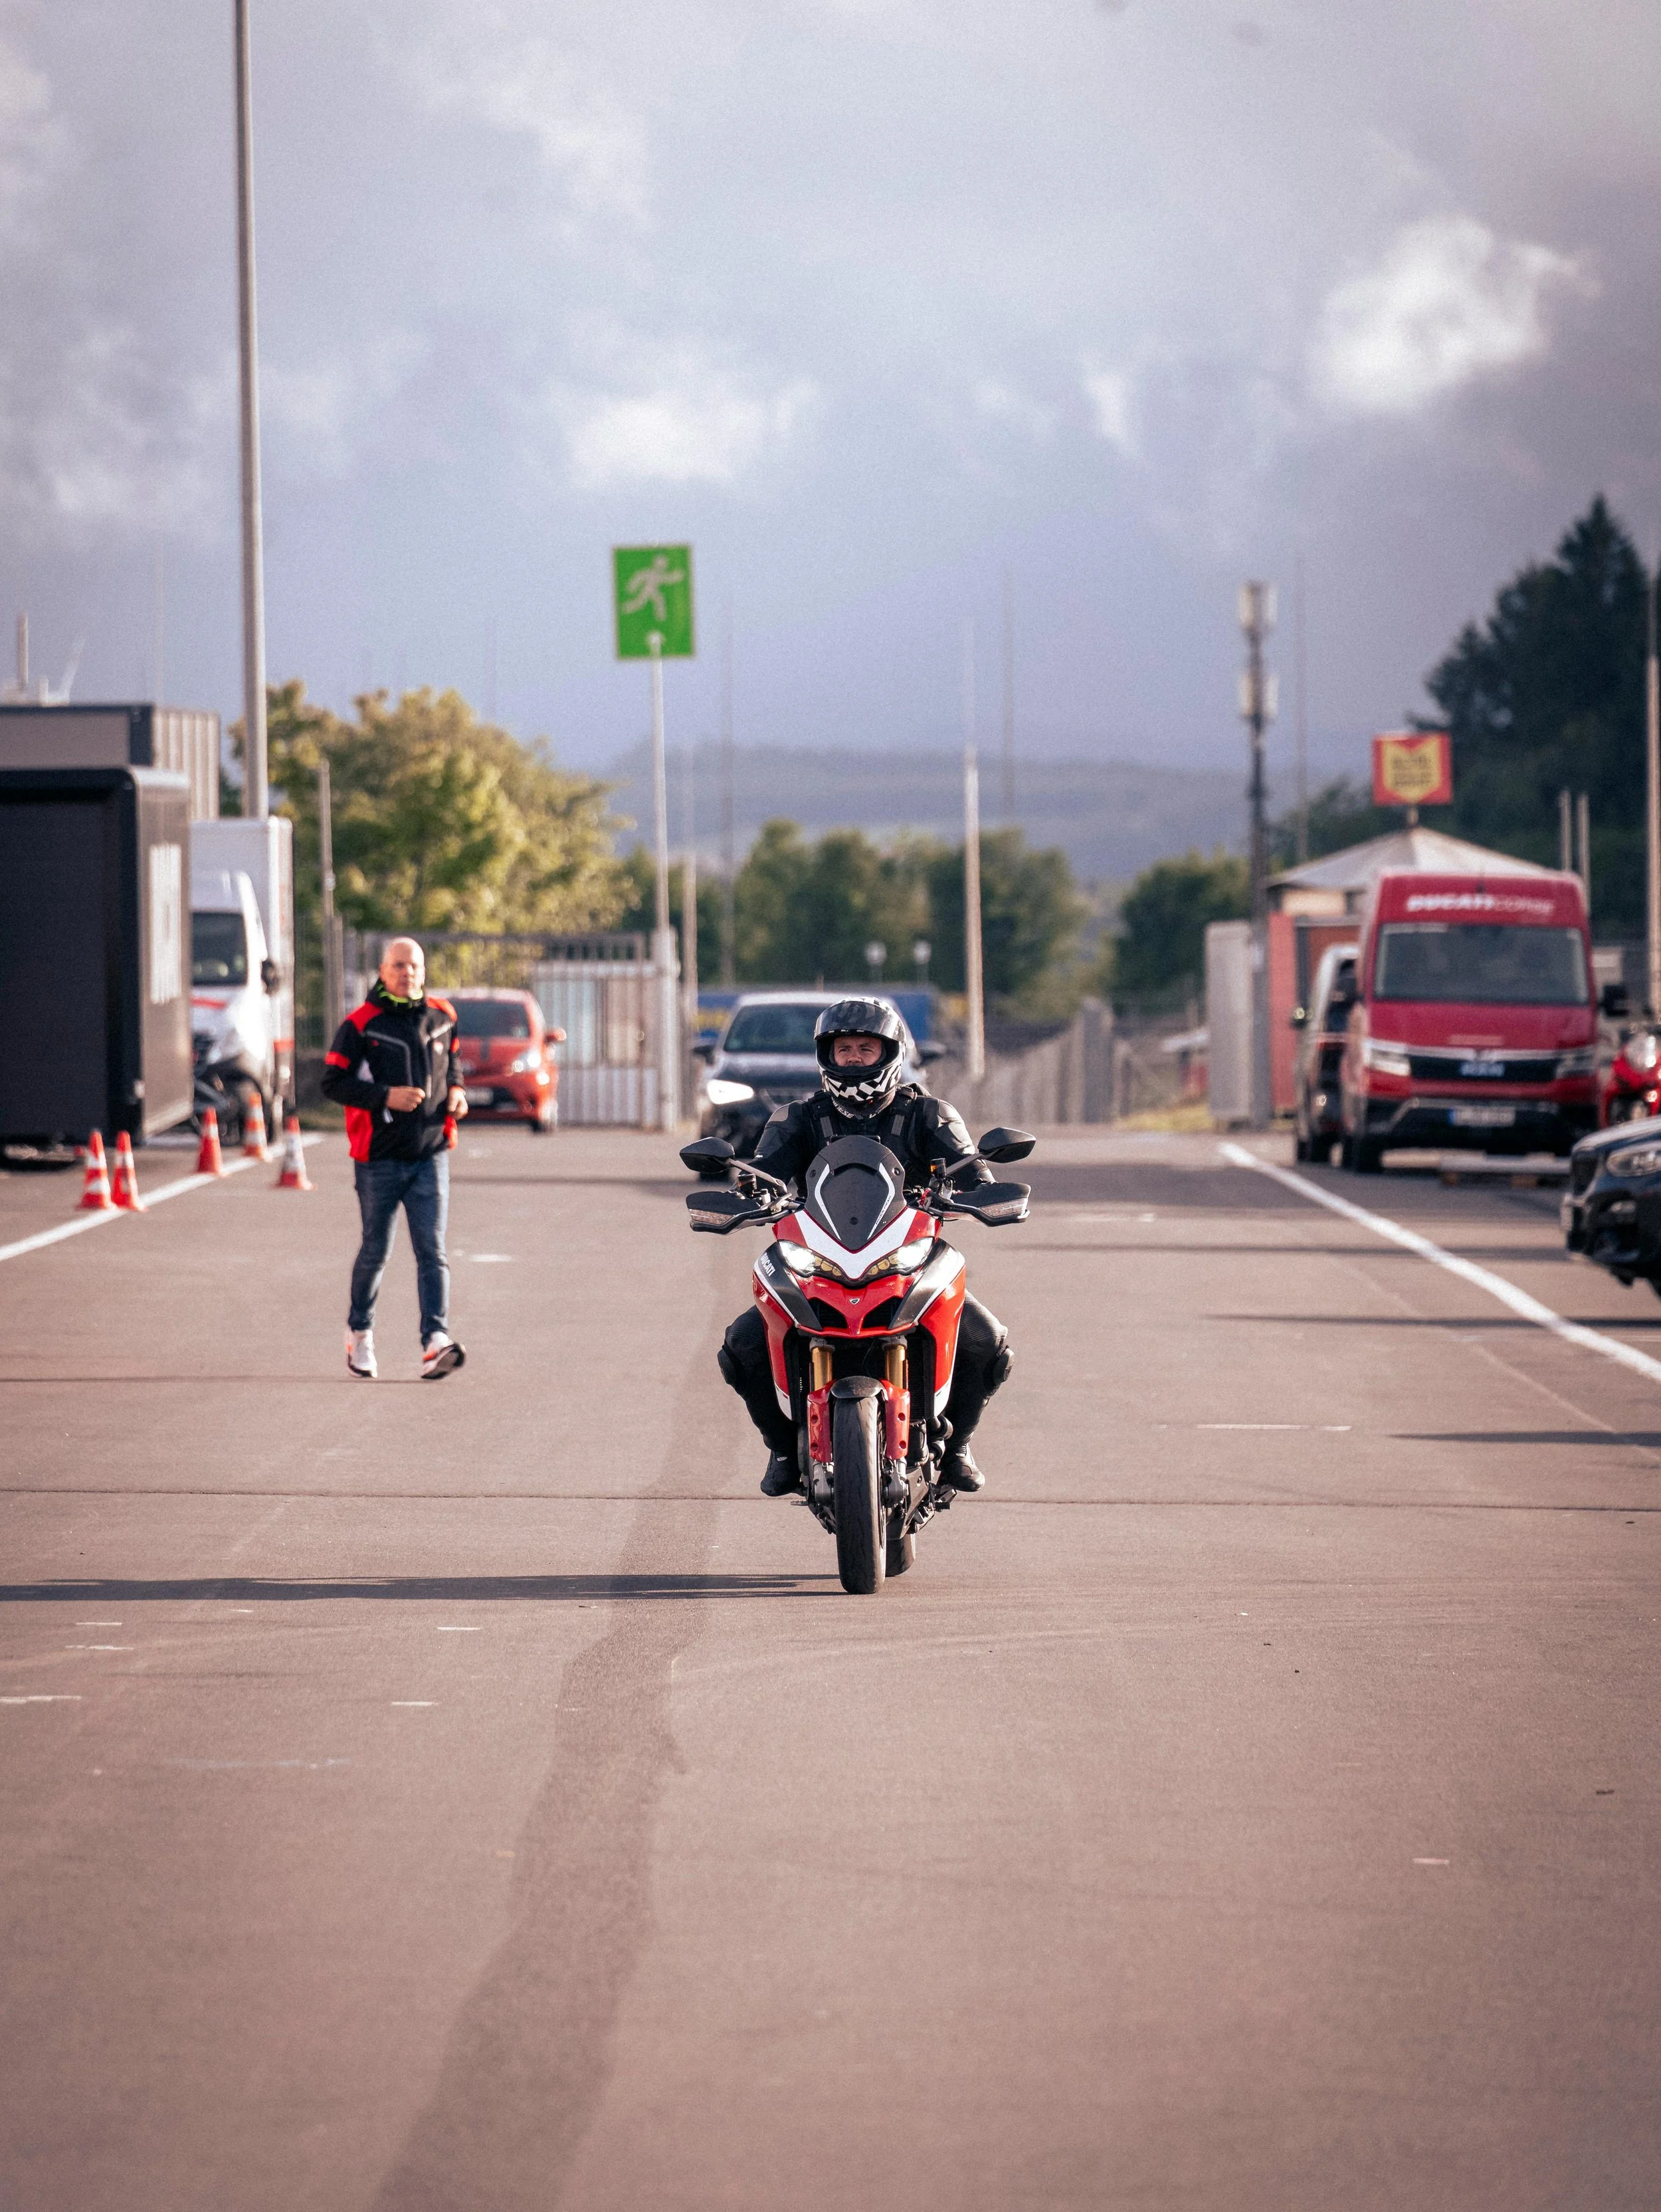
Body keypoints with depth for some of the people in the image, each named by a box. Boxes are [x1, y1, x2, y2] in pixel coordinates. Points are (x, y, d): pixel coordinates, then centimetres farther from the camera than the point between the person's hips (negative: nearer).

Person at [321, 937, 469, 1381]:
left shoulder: (441, 1018, 7)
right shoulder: (361, 1025, -7)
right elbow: (333, 1082, -10)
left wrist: (455, 1090, 5)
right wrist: (386, 1096, -21)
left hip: (430, 1155, 2)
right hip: (380, 1157, -2)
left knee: (431, 1251, -9)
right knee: (376, 1251, 7)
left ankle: (436, 1342, -19)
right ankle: (360, 1332, 29)